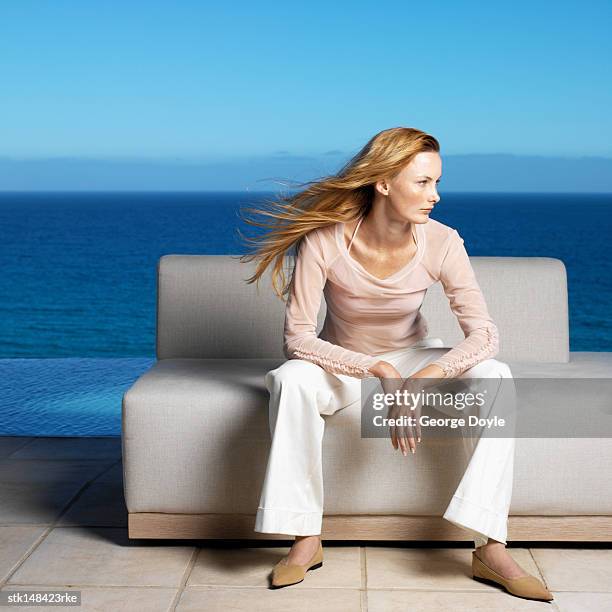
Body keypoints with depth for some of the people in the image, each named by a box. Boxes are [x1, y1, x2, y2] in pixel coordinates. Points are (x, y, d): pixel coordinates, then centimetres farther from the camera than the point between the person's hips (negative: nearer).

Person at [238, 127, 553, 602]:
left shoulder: (441, 243, -20)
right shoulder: (326, 241, -25)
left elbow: (484, 332, -22)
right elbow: (297, 338, -25)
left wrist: (423, 380, -39)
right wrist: (379, 372, -36)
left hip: (414, 357, 2)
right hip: (341, 362, -2)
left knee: (494, 376, -25)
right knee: (292, 380, -35)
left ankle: (491, 548, -24)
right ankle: (307, 539, -21)